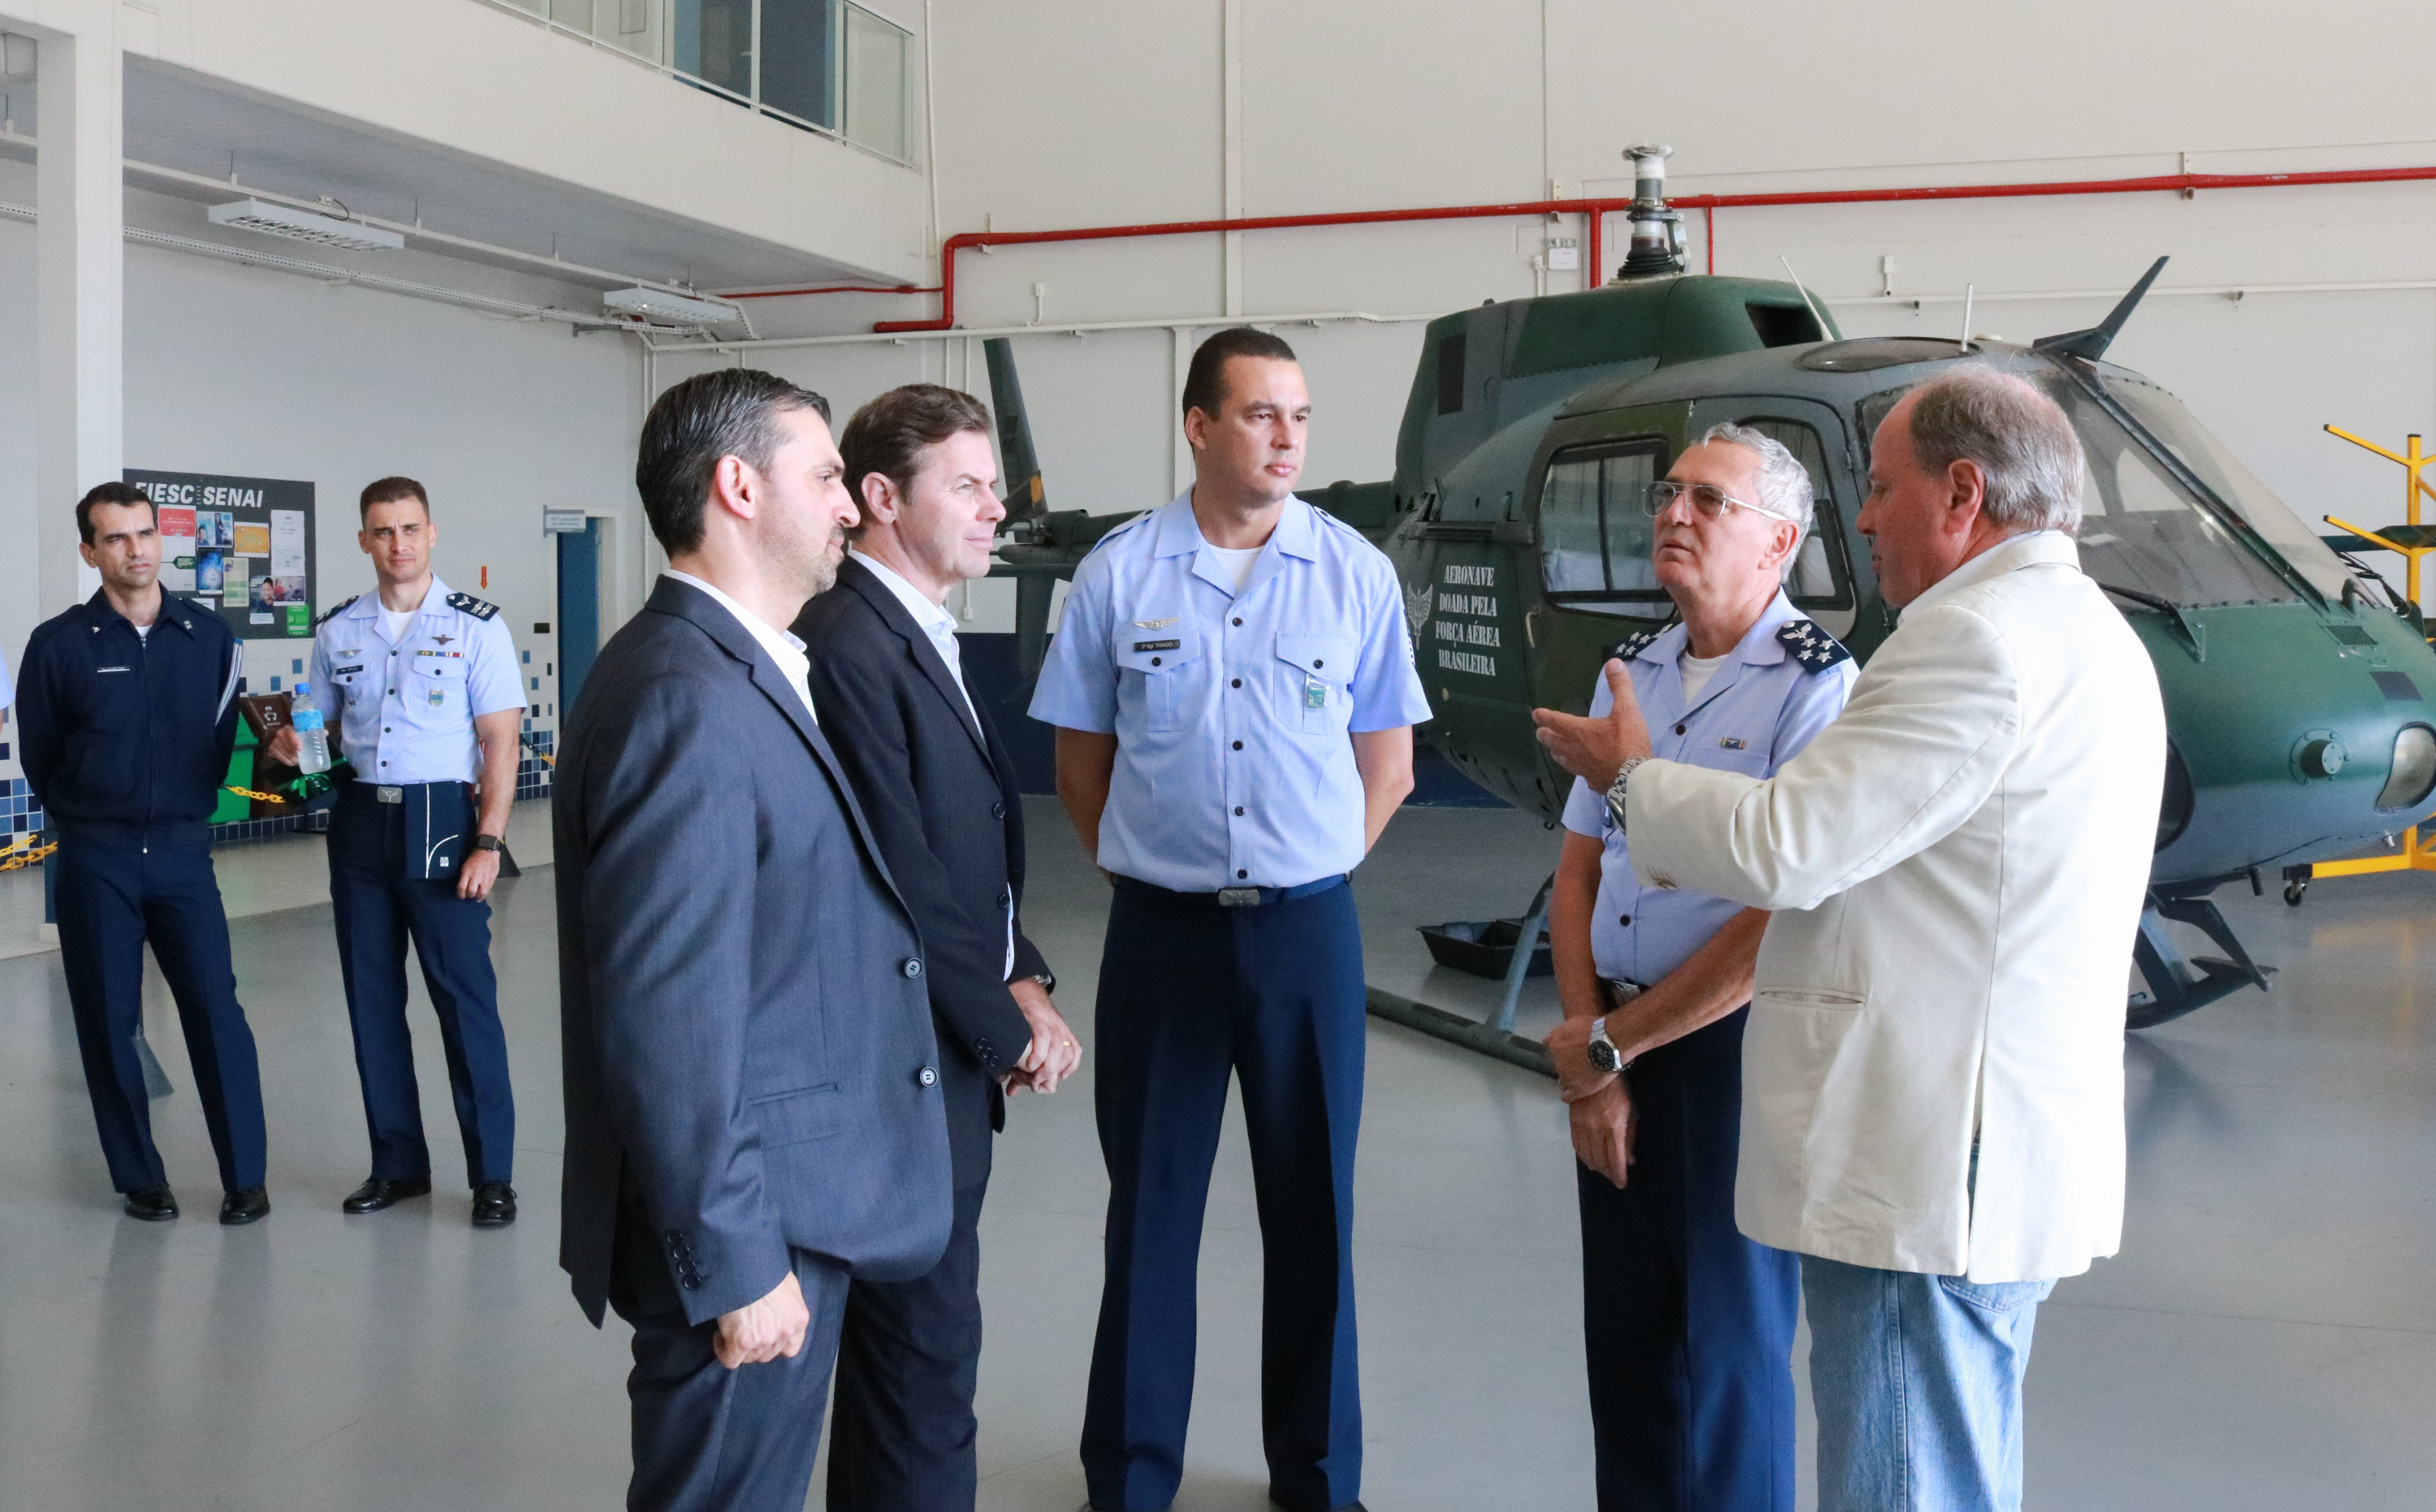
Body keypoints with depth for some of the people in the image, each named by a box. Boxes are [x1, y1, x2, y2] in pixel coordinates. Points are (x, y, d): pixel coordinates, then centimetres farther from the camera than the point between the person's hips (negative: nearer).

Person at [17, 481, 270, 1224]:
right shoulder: (59, 645, -3)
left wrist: (190, 806, 9)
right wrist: (89, 819, 11)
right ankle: (140, 1178, 17)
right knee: (109, 1022, 5)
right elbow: (39, 758, 6)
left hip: (182, 850, 1)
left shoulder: (210, 634, 3)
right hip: (95, 858, -1)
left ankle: (245, 1176, 4)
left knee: (217, 1010, -4)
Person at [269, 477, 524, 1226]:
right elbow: (326, 731, 18)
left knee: (465, 997, -4)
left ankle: (491, 1173, 4)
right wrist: (295, 747, -6)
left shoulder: (476, 627, -3)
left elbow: (499, 742, -6)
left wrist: (488, 842, -13)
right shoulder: (337, 632, 9)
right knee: (371, 998, 9)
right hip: (358, 821, 5)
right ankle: (398, 1164, 21)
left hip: (438, 819, -5)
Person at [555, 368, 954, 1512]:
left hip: (790, 1204, 10)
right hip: (750, 1237, -10)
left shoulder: (740, 674, 10)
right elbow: (666, 1021, -25)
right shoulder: (686, 699, -22)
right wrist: (735, 1265, -21)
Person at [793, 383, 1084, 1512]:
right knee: (928, 1343, 1)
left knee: (916, 1331, 18)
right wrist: (1011, 1026, -12)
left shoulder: (922, 638, 12)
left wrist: (1022, 978, 0)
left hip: (954, 1050, 9)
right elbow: (896, 881, -21)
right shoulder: (848, 645, -19)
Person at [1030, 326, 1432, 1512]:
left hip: (1307, 929, 1)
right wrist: (1146, 872, 3)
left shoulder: (1357, 574, 0)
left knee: (1312, 1208, 10)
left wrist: (1304, 879, 4)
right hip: (1161, 928, 0)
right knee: (1151, 1205, 8)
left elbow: (1387, 766, 7)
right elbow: (1080, 760, 7)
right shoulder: (1117, 573, -1)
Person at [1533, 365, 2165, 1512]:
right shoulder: (2082, 634, 17)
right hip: (1997, 1159, 11)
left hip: (1925, 1171, -11)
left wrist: (1632, 779, -2)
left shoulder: (1978, 636, -18)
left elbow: (1786, 847, -19)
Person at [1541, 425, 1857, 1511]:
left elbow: (1783, 922, -18)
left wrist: (1606, 1047, -10)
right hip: (1611, 1053, 6)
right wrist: (1588, 1059, -2)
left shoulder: (1817, 688, -13)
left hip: (1732, 1048, -6)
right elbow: (1579, 872, 9)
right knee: (1622, 1336, 15)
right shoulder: (1632, 674, 9)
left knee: (1723, 1355, 6)